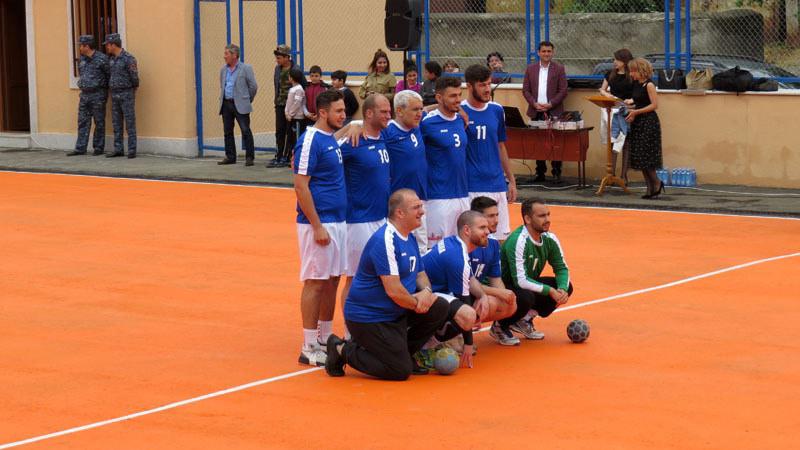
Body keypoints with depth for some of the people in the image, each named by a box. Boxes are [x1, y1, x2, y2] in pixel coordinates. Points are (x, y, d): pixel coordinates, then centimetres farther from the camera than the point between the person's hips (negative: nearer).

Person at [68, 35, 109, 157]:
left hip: (98, 95, -7)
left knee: (99, 122, 2)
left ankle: (98, 148, 9)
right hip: (84, 95, 7)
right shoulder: (82, 58, 9)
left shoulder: (101, 58, -11)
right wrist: (83, 85, 13)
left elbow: (109, 76, -5)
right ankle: (80, 148, 7)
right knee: (83, 122, 5)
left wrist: (102, 88, 1)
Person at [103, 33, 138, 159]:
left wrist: (133, 90, 3)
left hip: (127, 94, -7)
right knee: (116, 123, 7)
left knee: (130, 123, -4)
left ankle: (132, 150, 0)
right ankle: (118, 150, 12)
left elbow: (134, 77, -10)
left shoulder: (128, 58, -14)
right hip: (115, 95, 7)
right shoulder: (112, 59, 10)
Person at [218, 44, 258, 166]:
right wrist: (222, 100, 16)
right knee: (227, 132, 7)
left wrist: (247, 100, 3)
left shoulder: (246, 68, -5)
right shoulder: (223, 70, 12)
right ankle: (230, 157, 15)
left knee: (246, 131, -7)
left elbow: (253, 86, -2)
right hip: (226, 104, 6)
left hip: (240, 105, -6)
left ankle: (250, 157, -3)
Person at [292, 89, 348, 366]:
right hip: (319, 223, -8)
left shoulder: (332, 139, 12)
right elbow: (300, 186, -17)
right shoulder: (310, 141, -13)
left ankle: (326, 339, 20)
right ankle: (309, 348, 0)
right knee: (315, 282, -5)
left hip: (337, 221, 8)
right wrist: (317, 227, -19)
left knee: (332, 281, 11)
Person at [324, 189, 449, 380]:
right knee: (401, 371, -13)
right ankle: (343, 350, 2)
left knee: (439, 308, -3)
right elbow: (394, 291, -27)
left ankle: (403, 353, 10)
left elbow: (420, 273, 18)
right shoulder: (384, 241, -22)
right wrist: (416, 303, -9)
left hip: (396, 313, 9)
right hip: (367, 317, -9)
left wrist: (426, 291, -5)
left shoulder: (410, 238, 9)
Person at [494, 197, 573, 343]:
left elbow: (562, 268, 4)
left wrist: (562, 289, -17)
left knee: (565, 287, -5)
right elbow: (520, 281, -32)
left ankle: (525, 320, 5)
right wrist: (550, 291, -29)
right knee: (526, 297, -37)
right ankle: (500, 326, -8)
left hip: (529, 285, 8)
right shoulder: (517, 241, -28)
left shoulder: (549, 239, -4)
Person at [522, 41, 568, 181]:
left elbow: (563, 91, -2)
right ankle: (540, 172, 9)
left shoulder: (559, 69, 2)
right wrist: (534, 103, -7)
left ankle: (557, 172, 1)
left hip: (554, 112, -3)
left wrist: (550, 104, -12)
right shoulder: (530, 69, 10)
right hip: (536, 112, 3)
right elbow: (526, 90, 8)